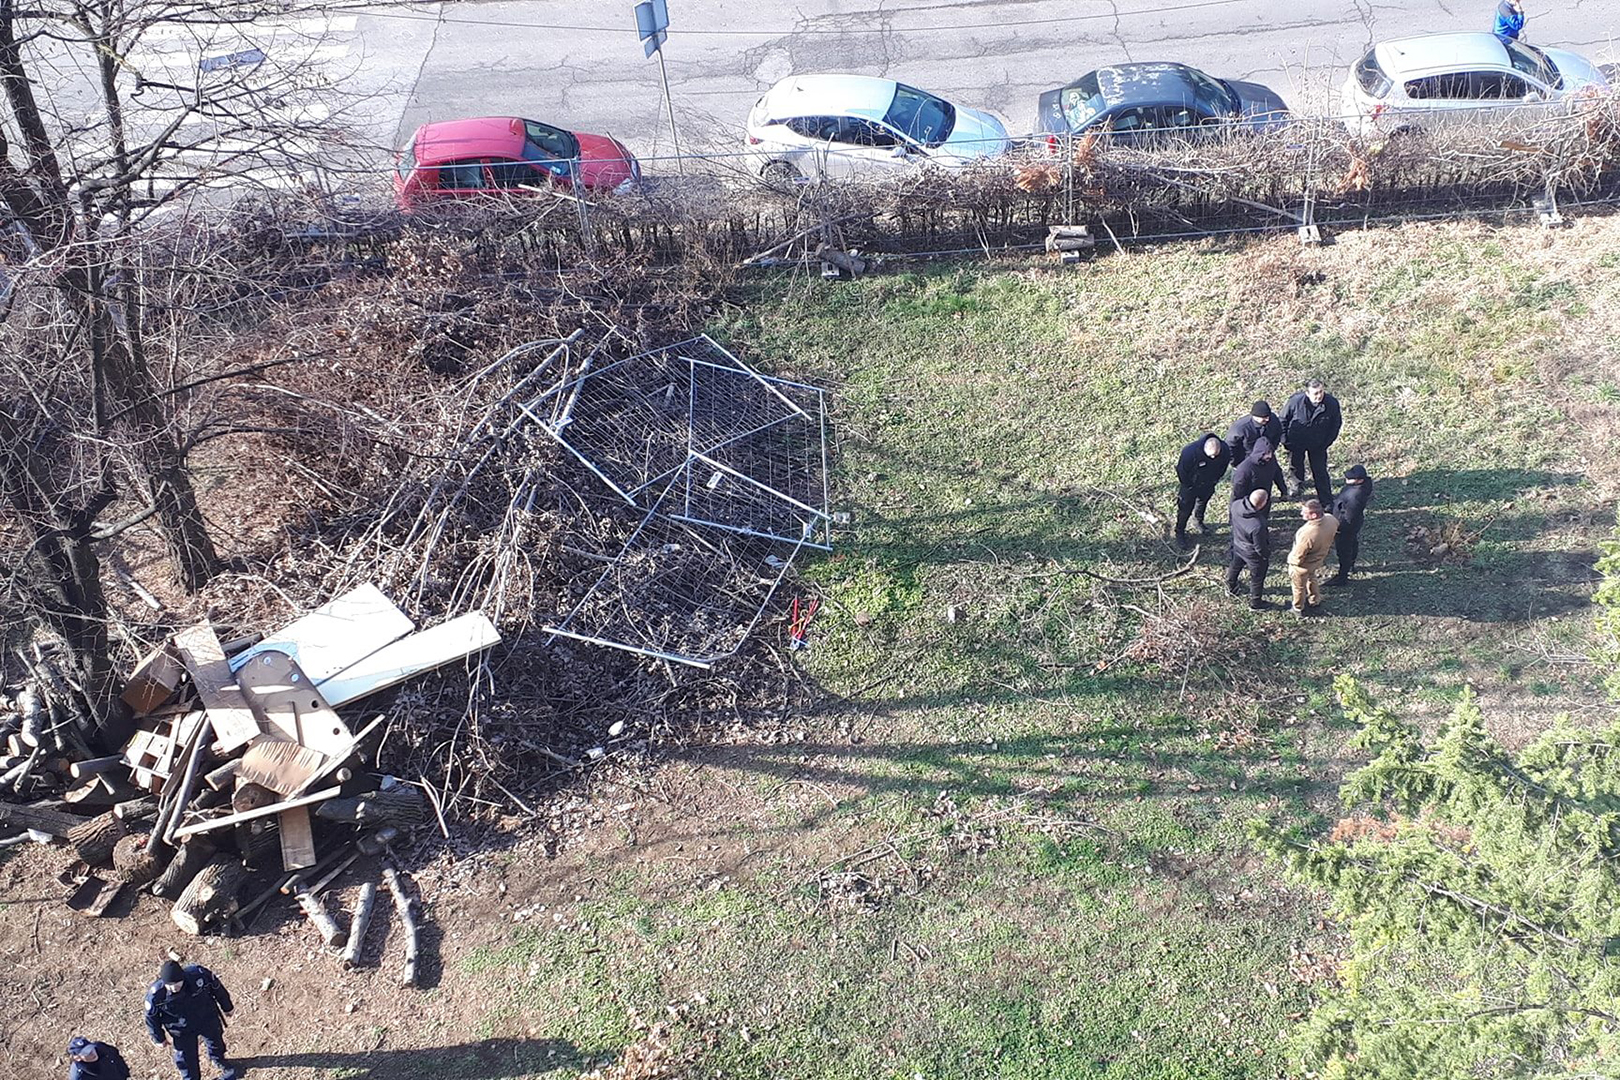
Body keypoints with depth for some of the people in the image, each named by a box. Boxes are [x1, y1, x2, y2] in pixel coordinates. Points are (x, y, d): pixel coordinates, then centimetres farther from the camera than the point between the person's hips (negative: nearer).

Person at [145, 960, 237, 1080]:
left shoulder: (198, 974, -34)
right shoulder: (155, 995, -32)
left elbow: (217, 988, -13)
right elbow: (151, 1017, -11)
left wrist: (226, 1007, 2)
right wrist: (159, 1038, 2)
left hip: (208, 1020, 2)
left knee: (215, 1044, 27)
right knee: (186, 1058, 11)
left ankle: (222, 1065, 59)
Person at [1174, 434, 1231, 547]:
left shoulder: (1225, 451, -27)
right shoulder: (1191, 452, -41)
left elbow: (1222, 469, -4)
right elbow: (1182, 471, -24)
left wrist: (1214, 481, 3)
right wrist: (1188, 485, -11)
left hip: (1208, 486, 4)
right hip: (1191, 484, -4)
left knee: (1203, 502, 28)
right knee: (1185, 508, 8)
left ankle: (1199, 522, 54)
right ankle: (1180, 532, 28)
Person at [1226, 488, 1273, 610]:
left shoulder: (1236, 505, -28)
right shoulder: (1258, 526, -44)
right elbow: (1260, 547, -27)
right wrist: (1267, 557, -6)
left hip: (1237, 545, 6)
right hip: (1253, 554, -6)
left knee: (1235, 566, 35)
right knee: (1257, 578, 22)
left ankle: (1230, 587, 62)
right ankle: (1255, 603, 45)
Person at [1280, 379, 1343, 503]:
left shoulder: (1332, 403, -25)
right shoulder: (1296, 401, -28)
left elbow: (1336, 424, -4)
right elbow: (1283, 420, -10)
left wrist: (1327, 442, -2)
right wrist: (1285, 440, -9)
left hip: (1318, 445, -1)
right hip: (1296, 441, 1)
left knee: (1320, 471, 4)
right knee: (1295, 465, 24)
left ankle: (1327, 501, 16)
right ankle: (1298, 484, 55)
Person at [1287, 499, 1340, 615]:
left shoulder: (1308, 534, -47)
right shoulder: (1331, 519, -26)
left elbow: (1297, 556, -32)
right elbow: (1336, 525, 2)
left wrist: (1291, 561, -8)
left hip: (1302, 566, -6)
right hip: (1318, 560, 6)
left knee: (1299, 587, 24)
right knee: (1311, 579, 36)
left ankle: (1298, 609, 50)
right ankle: (1315, 601, 60)